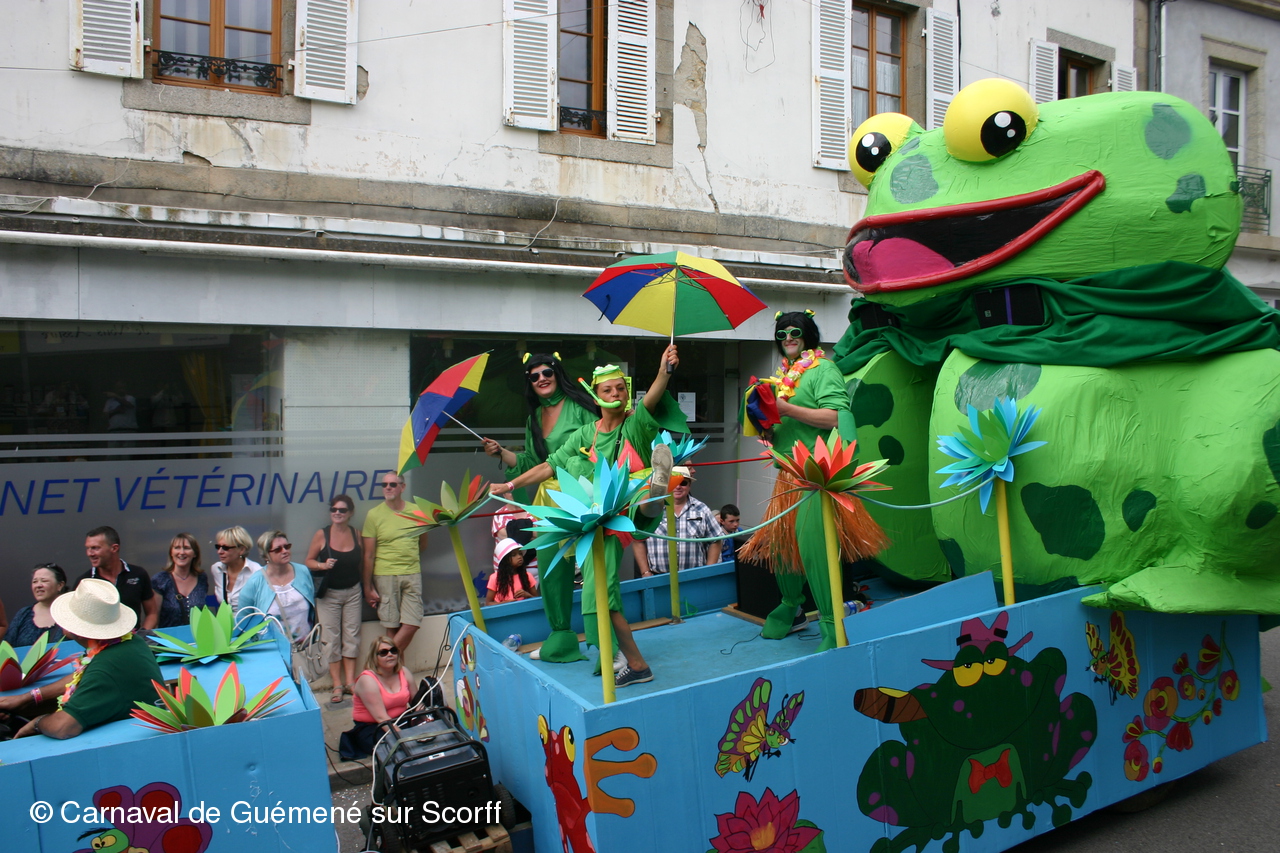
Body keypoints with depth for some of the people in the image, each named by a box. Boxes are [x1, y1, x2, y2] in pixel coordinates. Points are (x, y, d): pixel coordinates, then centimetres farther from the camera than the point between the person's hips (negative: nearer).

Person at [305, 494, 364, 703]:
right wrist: (323, 565, -20)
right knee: (331, 639, 0)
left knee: (352, 636, 4)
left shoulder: (356, 535, -1)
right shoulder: (322, 534, -8)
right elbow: (309, 561, -1)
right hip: (328, 594, -2)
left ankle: (350, 681, 11)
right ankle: (337, 684, 6)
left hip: (352, 592, 2)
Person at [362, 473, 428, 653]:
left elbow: (423, 544, 20)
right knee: (392, 627, 2)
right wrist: (368, 587, -3)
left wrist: (408, 556, 6)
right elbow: (368, 555, -2)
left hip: (412, 574, 3)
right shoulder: (374, 515, -2)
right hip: (385, 576, -3)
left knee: (413, 624, -2)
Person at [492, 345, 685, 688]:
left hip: (630, 512, -3)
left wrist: (664, 371, -40)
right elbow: (550, 466, 18)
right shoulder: (585, 435, 13)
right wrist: (510, 485, 16)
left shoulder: (636, 423, 1)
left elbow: (651, 399, -20)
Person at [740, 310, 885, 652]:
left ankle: (832, 627, -7)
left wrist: (787, 409, -19)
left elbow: (833, 417, -17)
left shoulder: (823, 369, -2)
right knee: (778, 542, 11)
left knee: (811, 542, -17)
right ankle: (791, 609, 33)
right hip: (788, 474, 8)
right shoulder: (782, 376, 20)